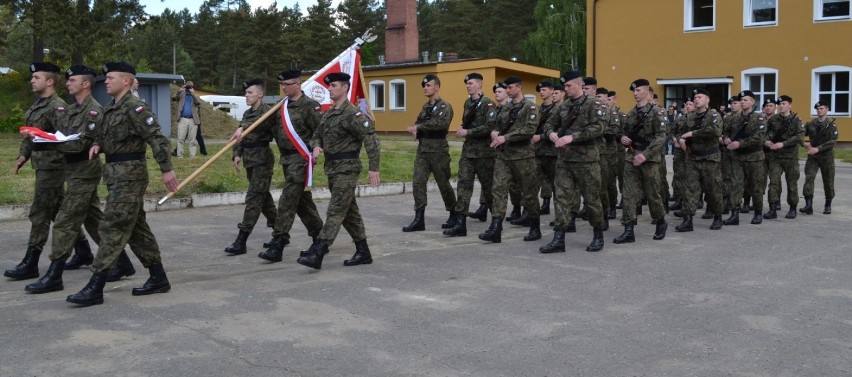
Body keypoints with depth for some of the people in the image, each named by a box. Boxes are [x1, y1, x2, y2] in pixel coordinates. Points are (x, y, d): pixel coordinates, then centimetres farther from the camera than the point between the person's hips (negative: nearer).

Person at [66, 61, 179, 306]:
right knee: (136, 227, 13)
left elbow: (157, 138, -20)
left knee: (113, 228, -9)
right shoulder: (111, 107, 14)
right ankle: (158, 279, 20)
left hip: (130, 173, -10)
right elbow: (104, 133, 27)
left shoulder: (134, 107, -14)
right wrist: (97, 144, 4)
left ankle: (95, 288, -6)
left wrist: (167, 169, -24)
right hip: (116, 173, 10)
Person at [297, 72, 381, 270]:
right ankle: (363, 253, 22)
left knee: (335, 212, -11)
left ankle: (316, 254, -16)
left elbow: (371, 139, -18)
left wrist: (374, 168, -22)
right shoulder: (328, 114, 14)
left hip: (347, 168, -10)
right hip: (332, 168, 10)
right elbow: (317, 135, 22)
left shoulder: (352, 114, -13)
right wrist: (316, 146, -3)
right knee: (350, 212, 13)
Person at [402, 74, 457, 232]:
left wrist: (419, 127, -23)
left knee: (443, 184, 2)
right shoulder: (425, 107, 15)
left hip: (438, 150, -7)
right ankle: (419, 220, 0)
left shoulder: (445, 107, -8)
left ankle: (454, 216, 20)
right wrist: (416, 130, 1)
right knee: (418, 182, -2)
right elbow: (418, 122, 25)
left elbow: (441, 123, -26)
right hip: (422, 149, 7)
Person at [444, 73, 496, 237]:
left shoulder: (487, 104, -10)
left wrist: (467, 132, -18)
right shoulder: (468, 103, 13)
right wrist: (462, 128, 3)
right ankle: (460, 224, -3)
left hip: (483, 152, -6)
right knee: (463, 185, -2)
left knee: (488, 186, 5)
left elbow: (490, 126, -21)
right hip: (467, 150, 6)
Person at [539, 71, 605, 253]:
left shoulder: (593, 104, -6)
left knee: (591, 199, 4)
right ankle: (558, 239, 2)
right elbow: (550, 124, 20)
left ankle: (598, 236, 21)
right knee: (562, 198, 1)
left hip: (586, 160, -5)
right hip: (564, 159, 6)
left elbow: (598, 128, -19)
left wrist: (572, 137, -26)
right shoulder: (563, 107, 13)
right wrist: (551, 133, -5)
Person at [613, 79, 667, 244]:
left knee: (652, 194, 5)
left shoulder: (657, 112, -5)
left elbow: (660, 137, -14)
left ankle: (661, 223, 28)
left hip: (649, 158, -5)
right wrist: (623, 139, -1)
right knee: (629, 194, -2)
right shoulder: (631, 113, 13)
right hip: (631, 157, 5)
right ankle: (628, 230, -2)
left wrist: (645, 155, -22)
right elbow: (624, 132, 24)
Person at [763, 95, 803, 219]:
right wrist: (766, 140, -9)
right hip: (775, 156, 2)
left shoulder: (796, 120, -2)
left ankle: (793, 209, 20)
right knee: (773, 182, -5)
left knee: (792, 183, 7)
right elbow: (764, 131, 13)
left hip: (790, 156, -2)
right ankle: (772, 209, -5)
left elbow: (799, 137, -13)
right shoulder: (773, 119, 7)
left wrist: (782, 144, -22)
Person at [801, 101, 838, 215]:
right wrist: (805, 143, -12)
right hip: (812, 157, 2)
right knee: (809, 179, -13)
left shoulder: (831, 125, -4)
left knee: (828, 182, 8)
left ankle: (828, 205, 24)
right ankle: (808, 205, -17)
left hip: (826, 157, -2)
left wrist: (818, 149, -22)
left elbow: (833, 141, -13)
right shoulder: (810, 123, 6)